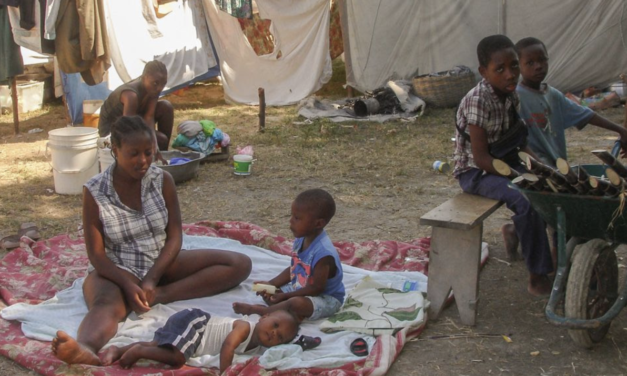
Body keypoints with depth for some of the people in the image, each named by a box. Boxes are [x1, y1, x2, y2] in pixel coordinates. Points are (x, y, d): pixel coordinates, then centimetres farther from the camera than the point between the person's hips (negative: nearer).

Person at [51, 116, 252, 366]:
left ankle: (161, 295, -28)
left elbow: (174, 237, -5)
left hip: (160, 264, 4)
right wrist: (128, 284, -29)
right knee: (107, 304, -41)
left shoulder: (162, 180, -4)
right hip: (116, 271, -4)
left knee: (240, 264, -13)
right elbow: (96, 255, -11)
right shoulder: (94, 192, -11)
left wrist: (151, 280, -21)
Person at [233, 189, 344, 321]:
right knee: (266, 292, 4)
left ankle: (256, 309, -22)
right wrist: (271, 284, -2)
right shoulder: (301, 240, -3)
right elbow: (293, 269, 11)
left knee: (296, 303, -37)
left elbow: (317, 288, -26)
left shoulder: (323, 252, -29)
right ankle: (292, 313, -20)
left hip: (326, 299, -10)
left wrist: (285, 296, -22)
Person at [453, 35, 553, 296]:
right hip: (474, 171, -8)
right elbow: (481, 157, -26)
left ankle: (516, 231, 25)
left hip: (501, 162, 8)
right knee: (526, 199, -29)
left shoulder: (510, 94, -1)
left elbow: (515, 137, 12)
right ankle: (537, 276, -19)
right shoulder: (478, 101, -25)